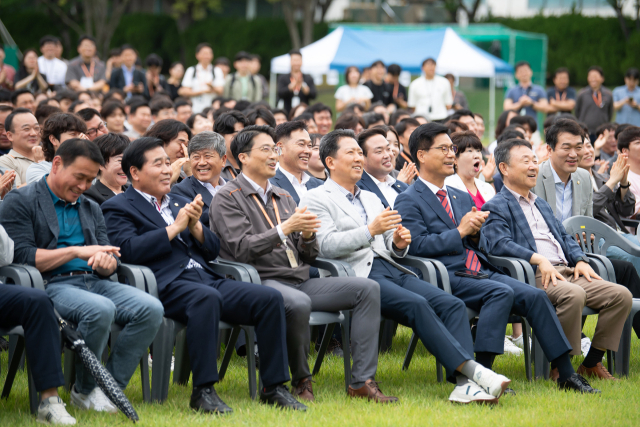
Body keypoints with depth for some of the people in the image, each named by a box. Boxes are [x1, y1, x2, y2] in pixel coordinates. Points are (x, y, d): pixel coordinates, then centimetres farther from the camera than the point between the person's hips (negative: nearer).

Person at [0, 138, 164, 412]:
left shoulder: (91, 209, 25)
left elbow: (110, 258, 17)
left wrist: (106, 261, -9)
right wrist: (77, 251, -12)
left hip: (94, 282, 6)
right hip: (52, 285, -6)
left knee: (151, 309, -21)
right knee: (101, 309, -37)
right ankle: (85, 391, -15)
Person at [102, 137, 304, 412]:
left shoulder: (180, 203, 29)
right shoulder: (118, 208, 8)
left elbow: (213, 251, 24)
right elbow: (129, 250, -11)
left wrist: (195, 226, 3)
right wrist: (174, 228, -6)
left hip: (205, 278, 7)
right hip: (167, 285, -7)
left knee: (271, 298, -14)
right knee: (206, 297, -40)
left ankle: (273, 387, -11)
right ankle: (202, 391, -37)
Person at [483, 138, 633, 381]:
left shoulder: (542, 204, 32)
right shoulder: (496, 207, 4)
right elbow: (499, 244, -13)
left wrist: (580, 260, 6)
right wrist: (538, 259, -25)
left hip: (567, 272, 8)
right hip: (533, 277, -8)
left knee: (622, 295, -10)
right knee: (573, 295, -38)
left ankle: (592, 363, -4)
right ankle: (560, 369, -27)